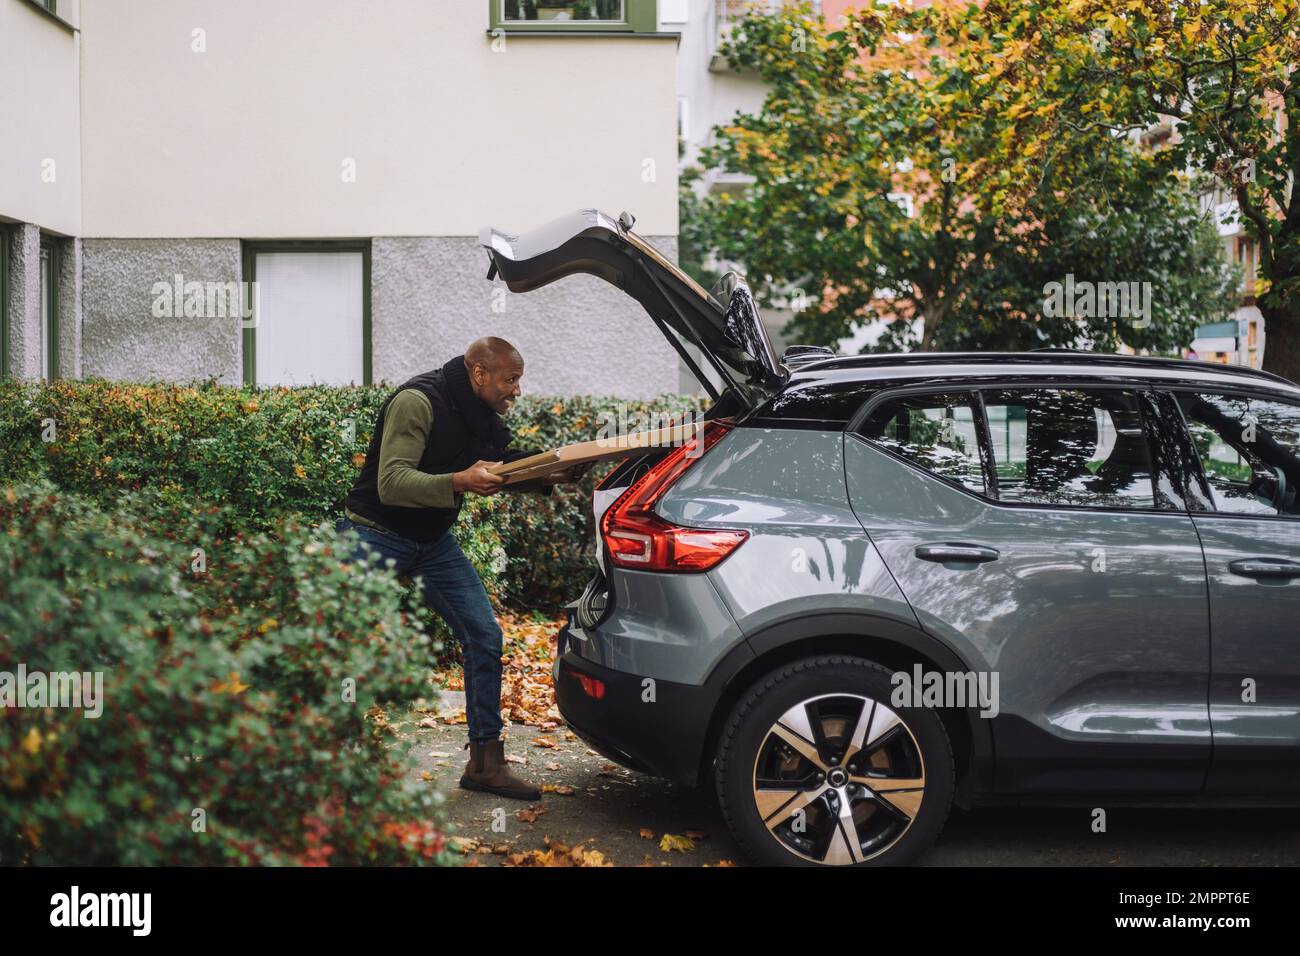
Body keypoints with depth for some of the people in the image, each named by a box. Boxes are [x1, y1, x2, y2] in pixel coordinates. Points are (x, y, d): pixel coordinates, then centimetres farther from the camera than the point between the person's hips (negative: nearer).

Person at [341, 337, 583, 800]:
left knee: (484, 637, -1)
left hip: (434, 542, 7)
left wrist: (552, 477, -1)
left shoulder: (484, 418, 2)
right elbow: (391, 483, -29)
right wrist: (459, 482, -42)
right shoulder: (417, 401, -23)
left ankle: (485, 762, 6)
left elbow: (503, 467, 18)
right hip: (377, 538, -7)